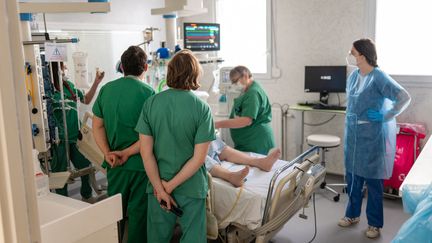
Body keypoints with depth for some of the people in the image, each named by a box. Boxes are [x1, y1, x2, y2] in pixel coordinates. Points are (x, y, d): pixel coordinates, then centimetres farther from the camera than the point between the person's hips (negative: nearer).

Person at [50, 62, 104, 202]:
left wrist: (96, 82, 8)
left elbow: (86, 100, 16)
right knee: (61, 174, 10)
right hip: (59, 140, -6)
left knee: (86, 167, 16)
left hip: (76, 136, 6)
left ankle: (87, 196, 38)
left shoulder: (69, 85, 3)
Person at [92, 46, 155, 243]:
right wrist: (128, 152, -13)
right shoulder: (148, 92, -13)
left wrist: (108, 153, -3)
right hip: (140, 163, -4)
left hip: (114, 164, 5)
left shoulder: (106, 89, 2)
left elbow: (97, 126, 4)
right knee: (138, 212, 10)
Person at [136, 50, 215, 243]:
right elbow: (199, 157, -15)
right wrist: (169, 186, -9)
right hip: (191, 187, -2)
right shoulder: (202, 108, -12)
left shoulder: (151, 104, -7)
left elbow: (146, 152, -8)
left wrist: (160, 187, -5)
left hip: (157, 185, 2)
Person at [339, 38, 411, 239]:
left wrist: (385, 117, -16)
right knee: (352, 176, 14)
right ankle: (352, 214, 31)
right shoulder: (353, 76, 6)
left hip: (373, 135, -7)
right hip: (353, 134, 7)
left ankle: (375, 223, 17)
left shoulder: (379, 77, -16)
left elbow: (404, 98, -19)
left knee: (373, 179, 3)